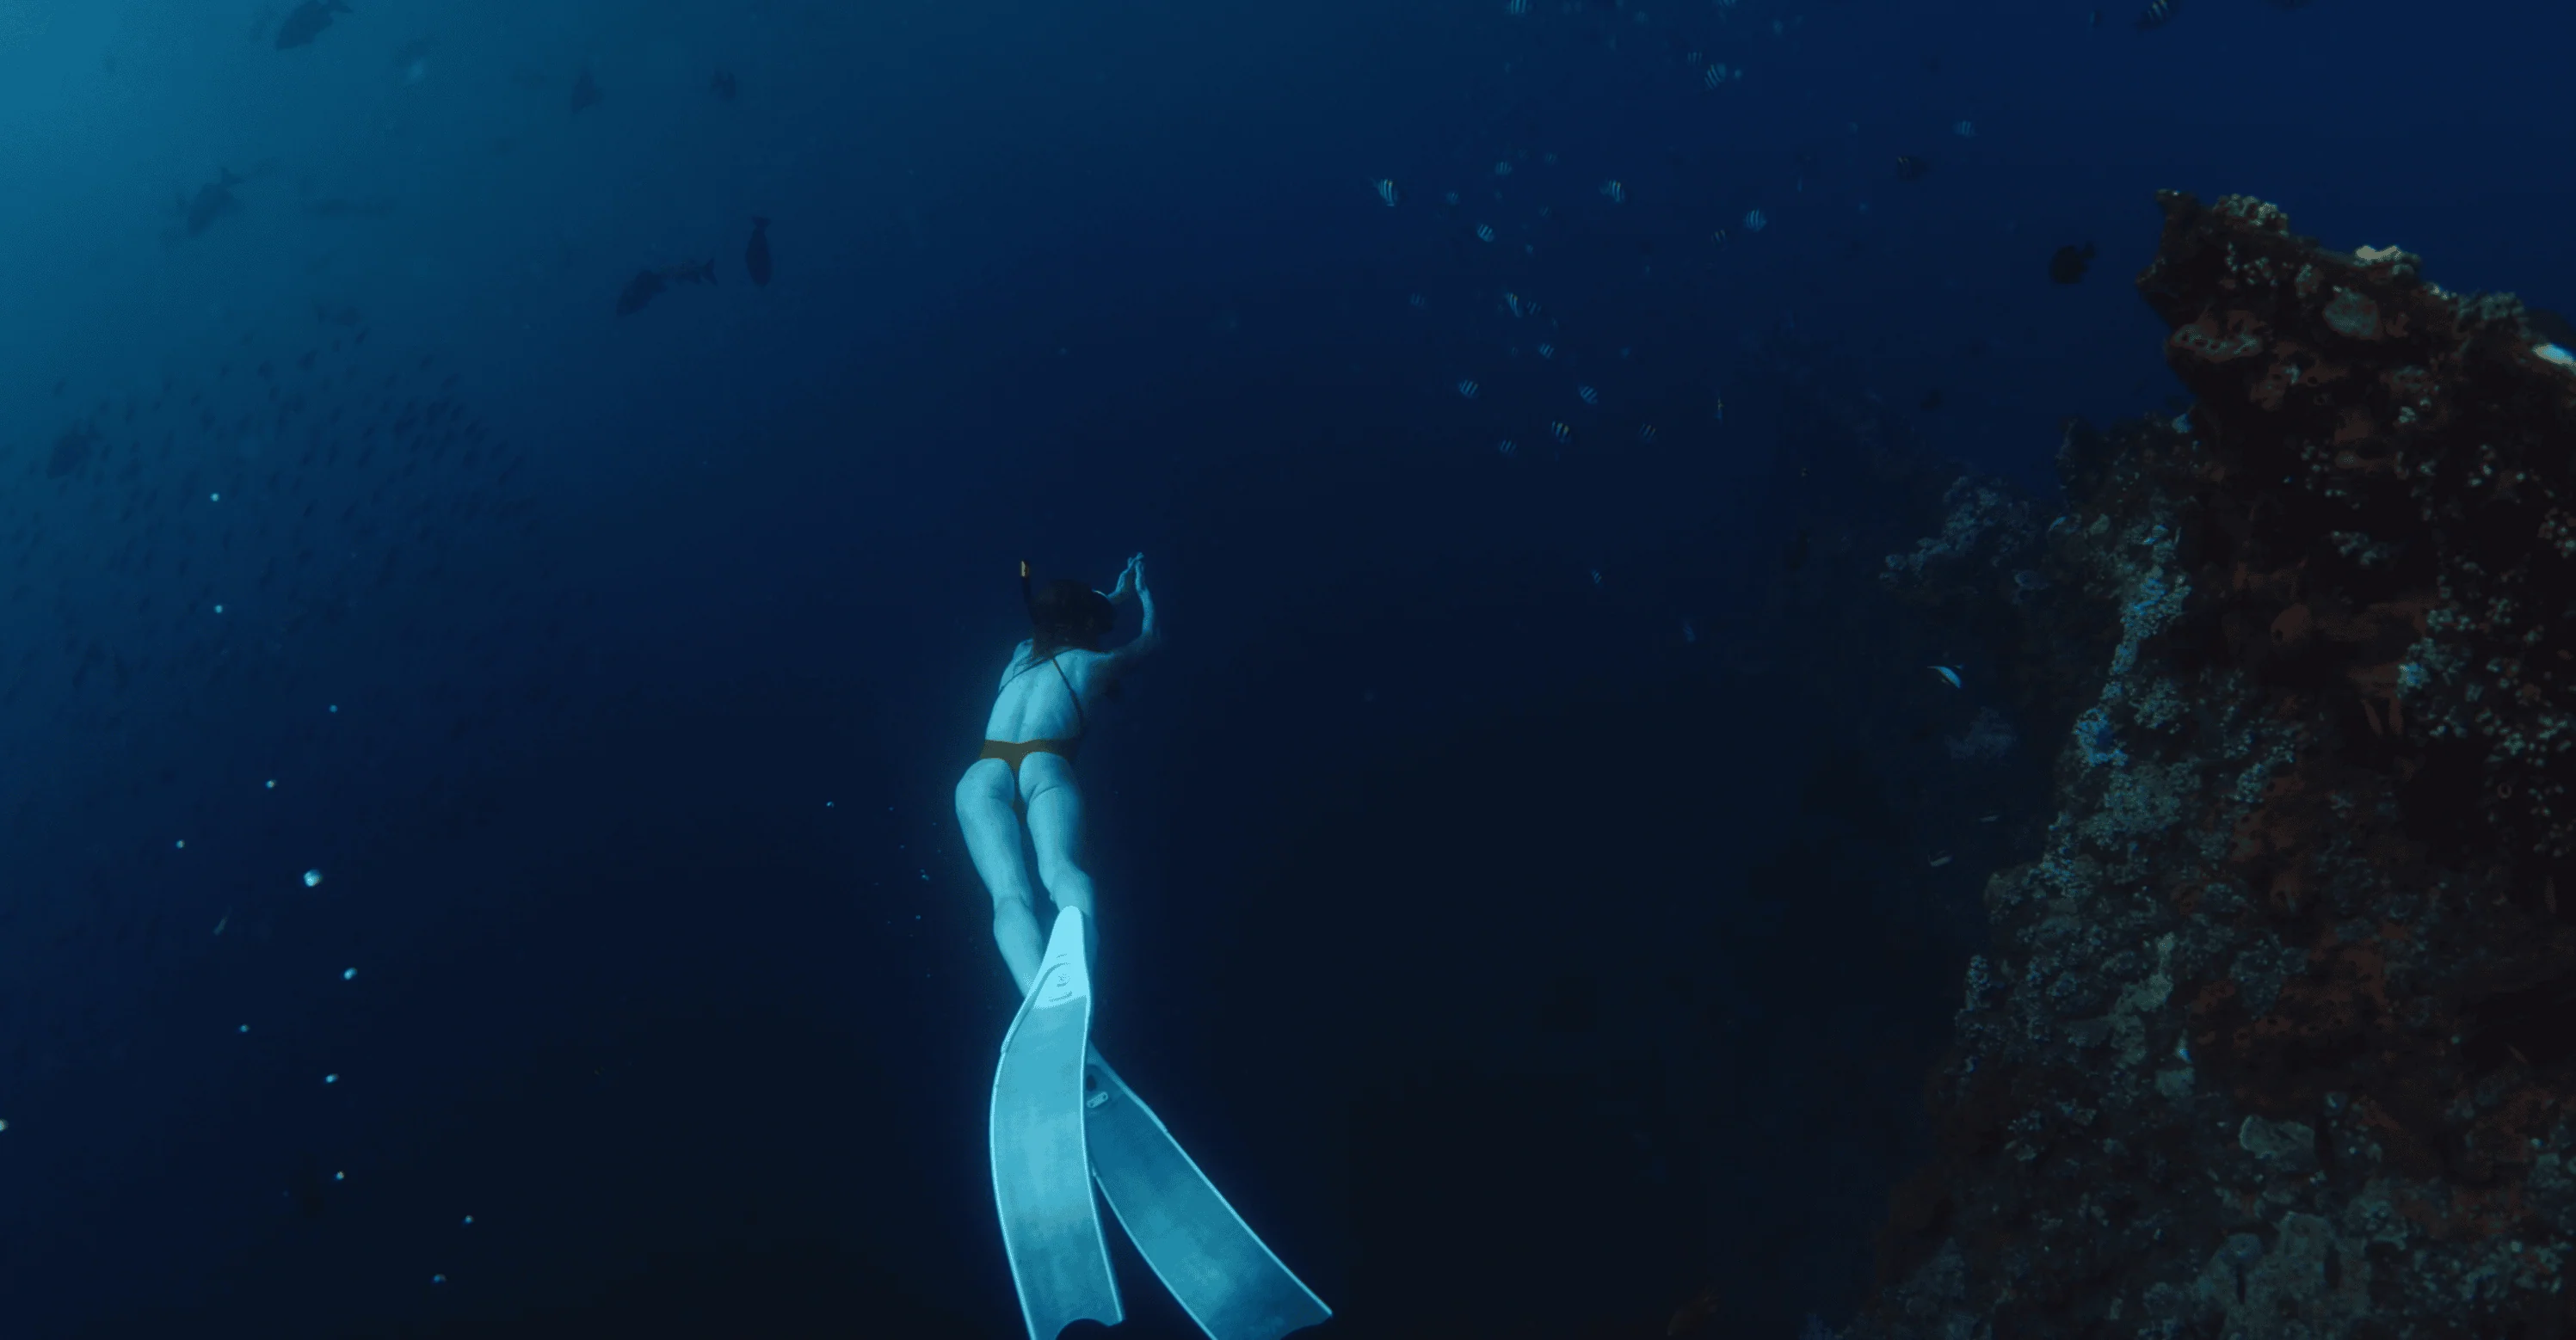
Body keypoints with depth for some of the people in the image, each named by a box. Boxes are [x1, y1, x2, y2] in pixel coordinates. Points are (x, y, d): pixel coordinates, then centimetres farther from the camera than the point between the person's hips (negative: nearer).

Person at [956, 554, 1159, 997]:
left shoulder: (1021, 654, 35)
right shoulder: (1094, 662, 25)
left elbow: (1064, 618, 60)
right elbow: (1152, 638, 47)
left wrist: (1118, 595, 74)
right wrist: (1142, 593, 66)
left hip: (981, 775, 3)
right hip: (1044, 768, -3)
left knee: (1010, 893, -25)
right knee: (1061, 870, -31)